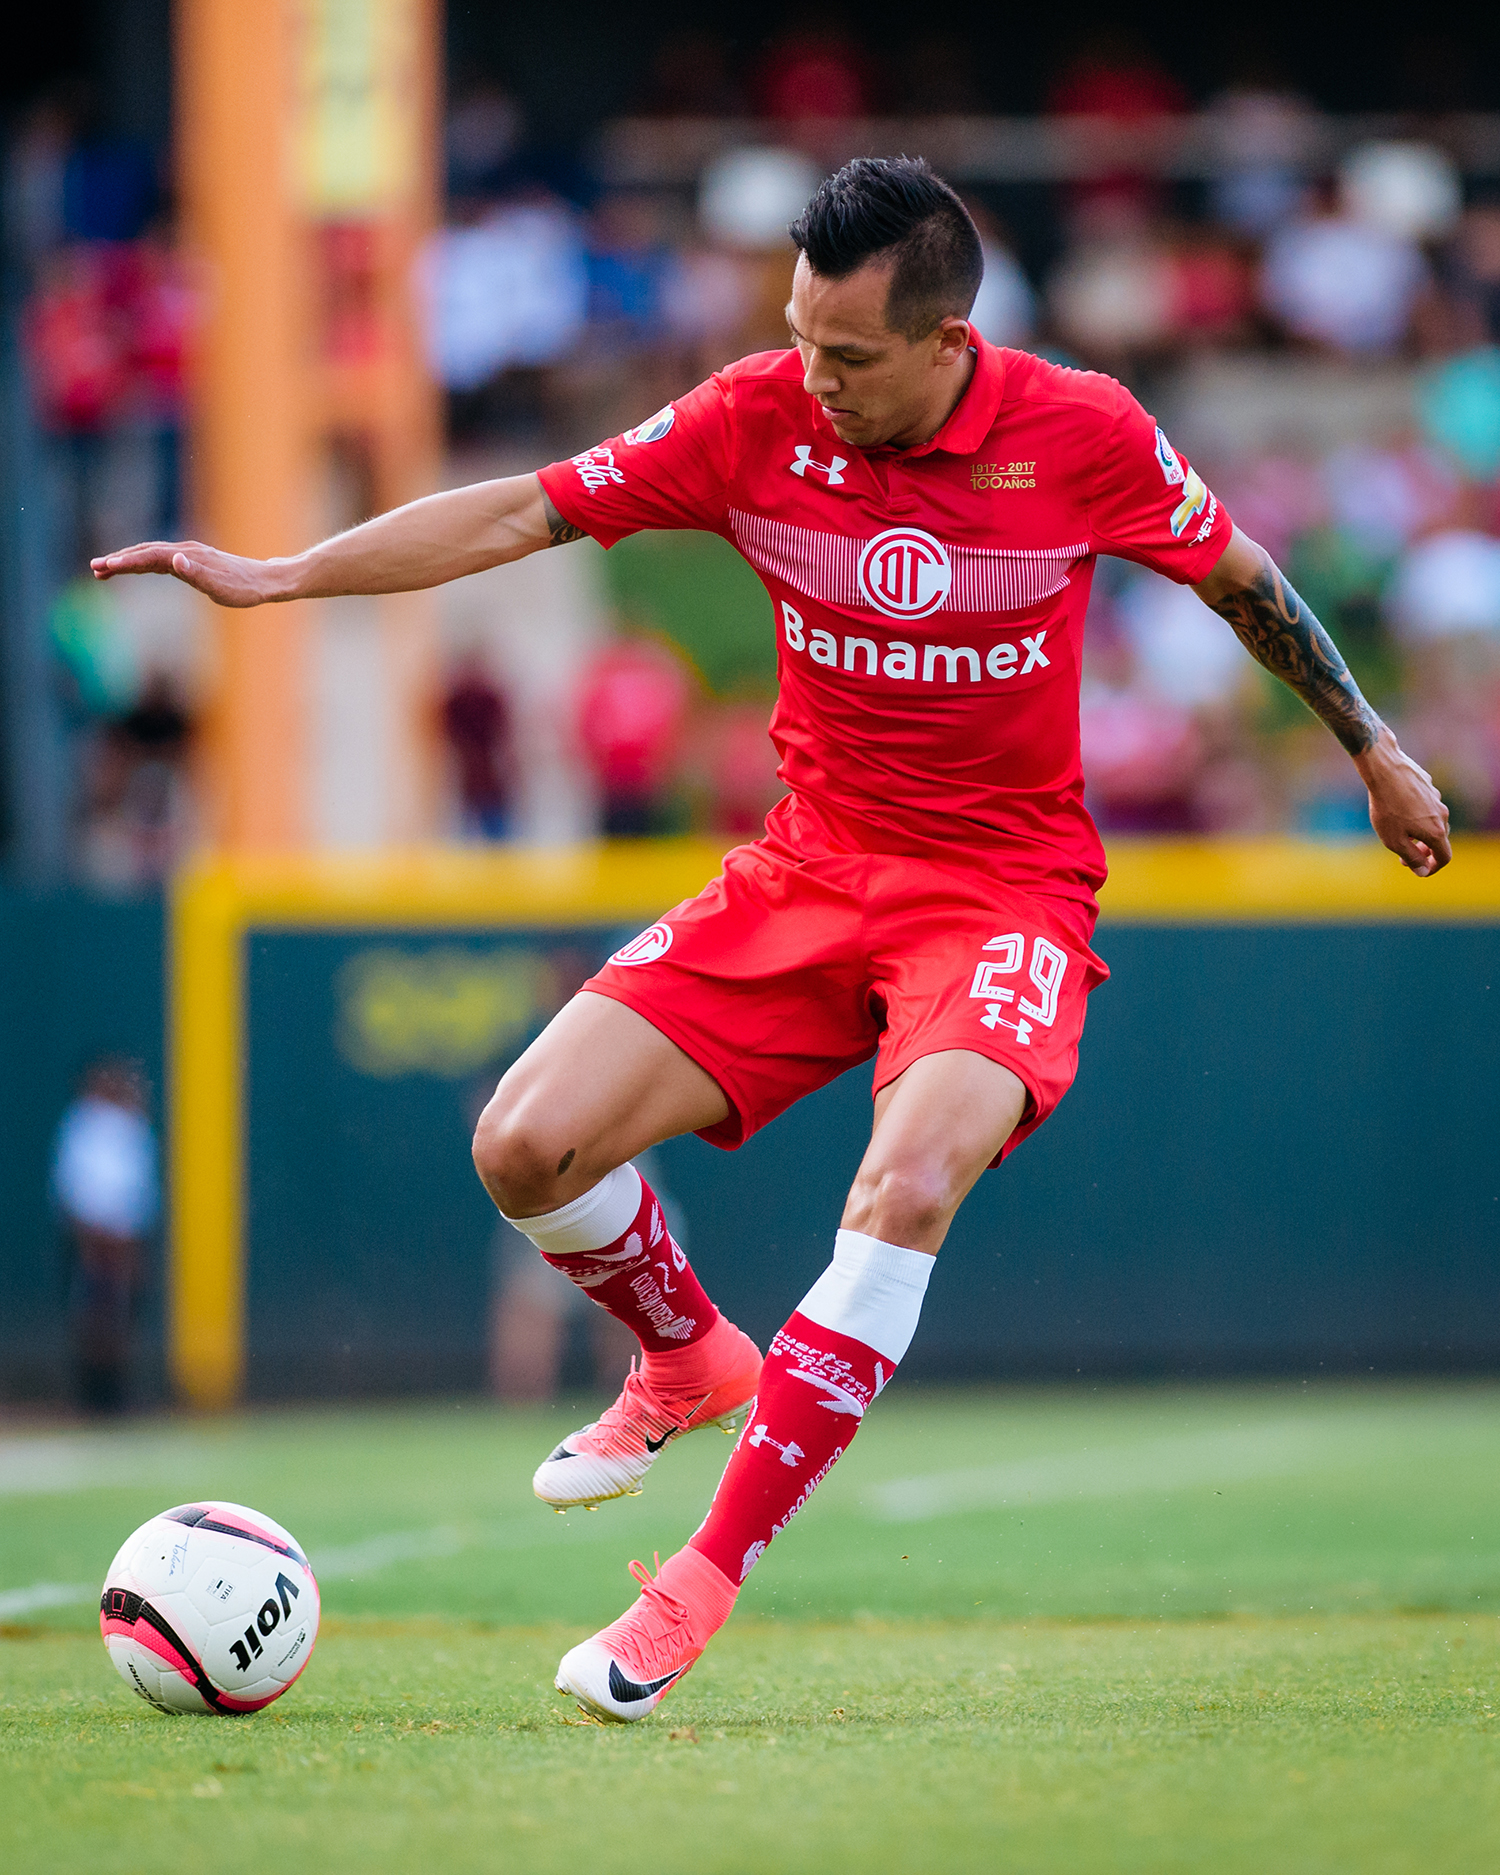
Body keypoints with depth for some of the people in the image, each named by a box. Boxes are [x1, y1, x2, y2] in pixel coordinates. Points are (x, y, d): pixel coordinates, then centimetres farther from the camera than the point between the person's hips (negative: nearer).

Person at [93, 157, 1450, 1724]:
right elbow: (528, 513, -2)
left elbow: (1238, 577, 6)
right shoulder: (755, 418, -8)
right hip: (808, 871, 3)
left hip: (1004, 886, -3)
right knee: (526, 1146, -11)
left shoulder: (1082, 434, -12)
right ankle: (690, 1362, 22)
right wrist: (278, 577, -8)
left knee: (907, 1192, -31)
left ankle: (709, 1574, -21)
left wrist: (1372, 749, 16)